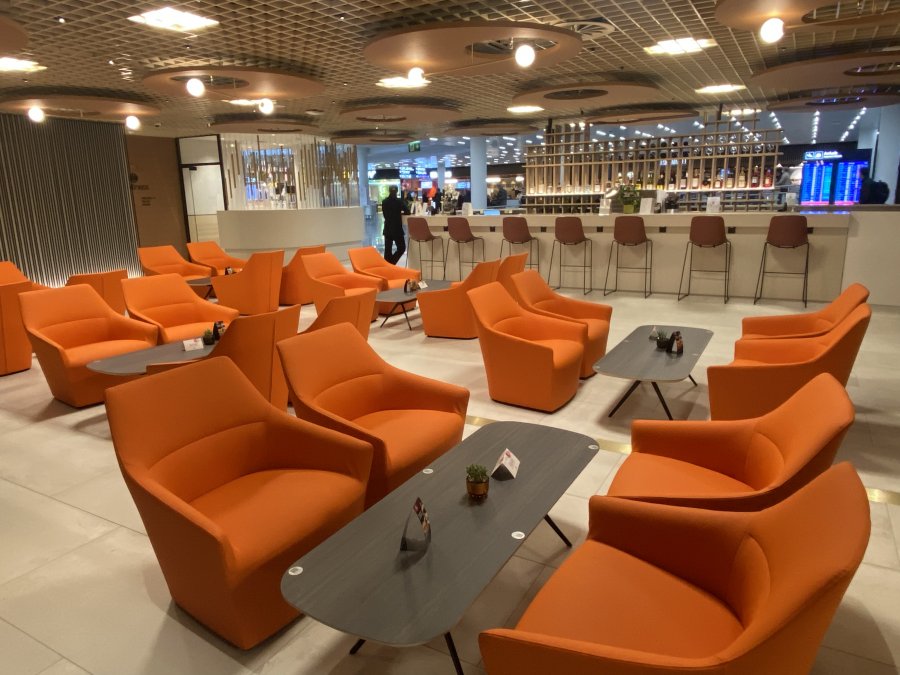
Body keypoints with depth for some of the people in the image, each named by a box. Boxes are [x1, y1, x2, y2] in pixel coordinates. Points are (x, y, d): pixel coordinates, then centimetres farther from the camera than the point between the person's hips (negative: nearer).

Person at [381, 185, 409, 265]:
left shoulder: (384, 201, 2)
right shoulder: (399, 201, -10)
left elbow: (384, 214, 12)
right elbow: (408, 212, -7)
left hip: (387, 229, 4)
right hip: (397, 229, -4)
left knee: (388, 249, 8)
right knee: (401, 248, 4)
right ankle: (391, 263, -11)